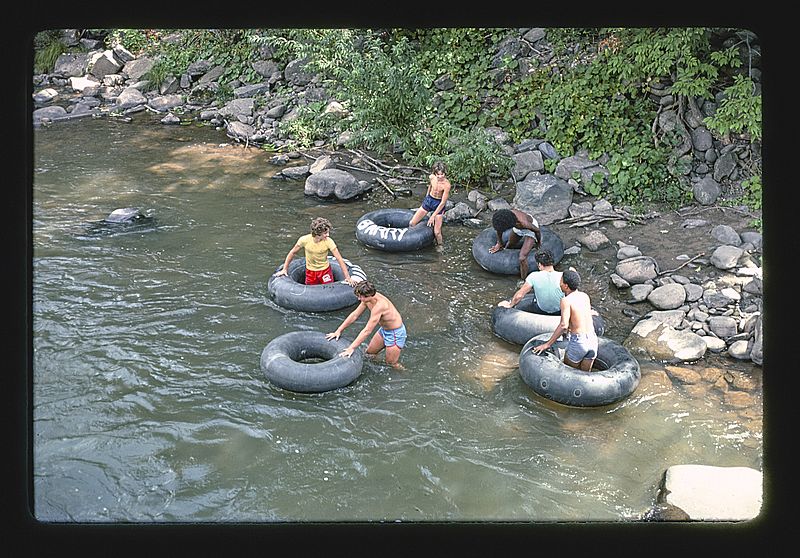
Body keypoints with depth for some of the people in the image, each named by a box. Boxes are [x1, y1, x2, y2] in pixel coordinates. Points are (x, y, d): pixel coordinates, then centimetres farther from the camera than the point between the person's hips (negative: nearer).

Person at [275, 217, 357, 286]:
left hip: (325, 270, -1)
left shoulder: (328, 241, -24)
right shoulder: (304, 240, -23)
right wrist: (284, 269, -4)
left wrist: (348, 277, -28)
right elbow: (292, 253, -7)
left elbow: (339, 259, -23)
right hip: (310, 272, 1)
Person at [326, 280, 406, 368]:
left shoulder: (379, 306, -36)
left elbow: (367, 331, -35)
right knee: (369, 352, 20)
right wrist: (338, 331, 2)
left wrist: (351, 348, -33)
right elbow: (354, 315, 2)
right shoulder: (367, 298, -11)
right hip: (384, 329, 9)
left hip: (395, 332, -9)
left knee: (392, 364, 5)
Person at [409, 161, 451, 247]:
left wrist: (433, 216, -23)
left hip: (439, 204, -4)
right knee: (411, 223, 4)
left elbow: (443, 203, -24)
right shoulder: (431, 177, -15)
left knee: (437, 232, -7)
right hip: (428, 200, 5)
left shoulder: (446, 184, -28)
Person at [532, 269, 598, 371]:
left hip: (578, 342, -6)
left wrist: (548, 344, -19)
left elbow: (563, 325, -22)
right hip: (593, 339, 6)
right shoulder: (585, 296, 7)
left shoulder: (566, 300, -13)